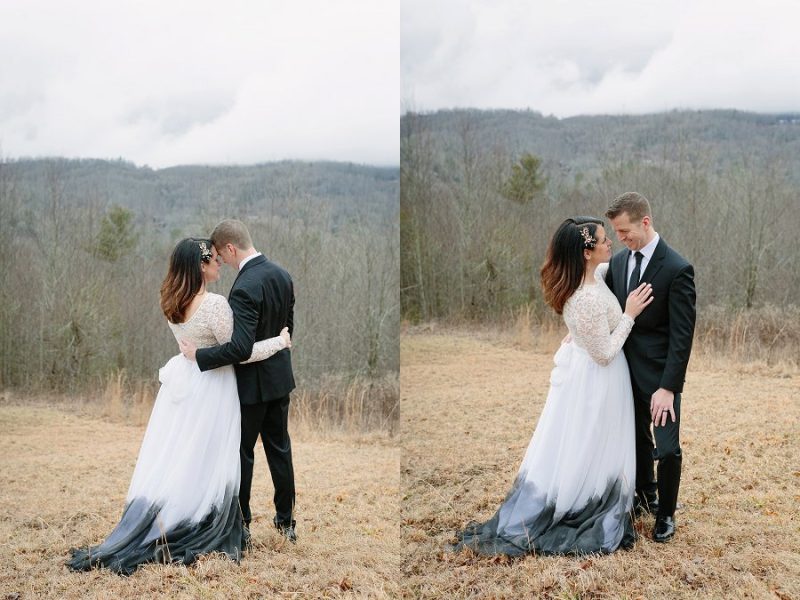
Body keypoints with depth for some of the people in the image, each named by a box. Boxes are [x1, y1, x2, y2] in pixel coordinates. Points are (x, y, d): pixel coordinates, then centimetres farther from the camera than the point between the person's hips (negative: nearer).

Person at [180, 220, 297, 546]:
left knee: (242, 452, 8)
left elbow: (240, 347, -32)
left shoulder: (244, 288, -27)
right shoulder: (282, 275, 0)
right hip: (280, 376, 8)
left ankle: (241, 524, 19)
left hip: (252, 383, -8)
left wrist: (199, 355, -21)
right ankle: (285, 519, 26)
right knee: (279, 448, 16)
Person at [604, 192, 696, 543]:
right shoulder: (619, 262, 3)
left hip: (660, 375, -6)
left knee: (667, 449, 0)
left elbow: (682, 334, -19)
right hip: (627, 369, 6)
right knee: (637, 440, 20)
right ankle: (645, 496, 40)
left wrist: (668, 387, -21)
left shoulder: (677, 269, -17)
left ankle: (666, 513, 20)